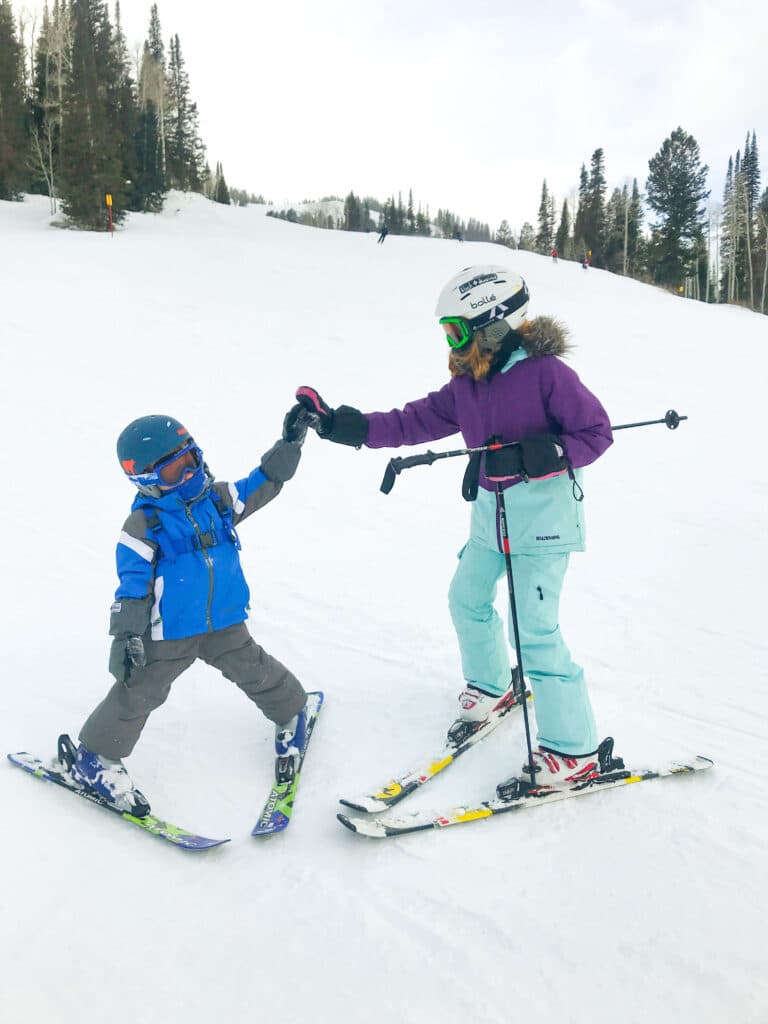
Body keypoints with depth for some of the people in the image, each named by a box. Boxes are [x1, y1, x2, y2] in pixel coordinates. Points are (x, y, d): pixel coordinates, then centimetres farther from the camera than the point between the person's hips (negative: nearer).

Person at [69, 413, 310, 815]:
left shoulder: (216, 499, 0)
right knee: (137, 694, 2)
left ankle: (290, 711, 45)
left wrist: (289, 444, 5)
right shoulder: (143, 525, -14)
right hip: (167, 634, -4)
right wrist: (126, 635, -18)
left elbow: (261, 484, 13)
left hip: (224, 623, 4)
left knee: (256, 671, 15)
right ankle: (94, 759, 23)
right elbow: (132, 584, -12)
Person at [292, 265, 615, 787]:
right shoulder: (467, 383, 4)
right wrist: (340, 423, -2)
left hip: (544, 513, -8)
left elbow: (596, 432, -15)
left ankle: (575, 750, 4)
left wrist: (529, 459, -27)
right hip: (491, 510, 8)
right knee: (467, 599, 19)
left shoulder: (547, 372, -17)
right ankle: (490, 683, 45)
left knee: (536, 629, -10)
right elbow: (416, 421, 5)